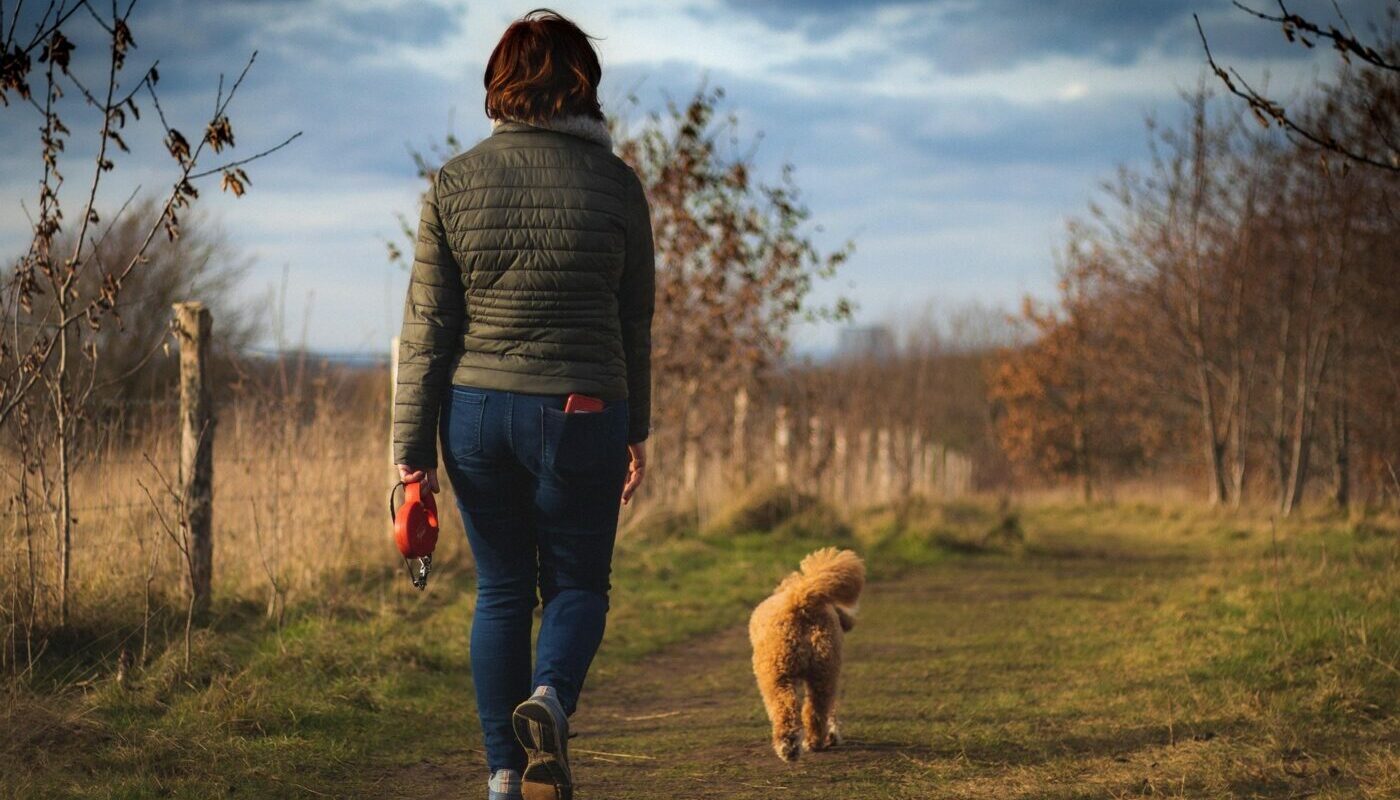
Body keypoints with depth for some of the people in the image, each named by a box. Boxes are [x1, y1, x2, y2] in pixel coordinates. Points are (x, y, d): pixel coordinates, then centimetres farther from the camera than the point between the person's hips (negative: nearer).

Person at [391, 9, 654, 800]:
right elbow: (635, 324, 2)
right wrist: (637, 431, 13)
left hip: (476, 411, 2)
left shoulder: (456, 182, -1)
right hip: (580, 415, -2)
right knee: (577, 585, 13)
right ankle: (548, 700, -17)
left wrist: (412, 450, 3)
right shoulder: (616, 183, -4)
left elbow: (428, 328, -1)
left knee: (502, 591, 14)